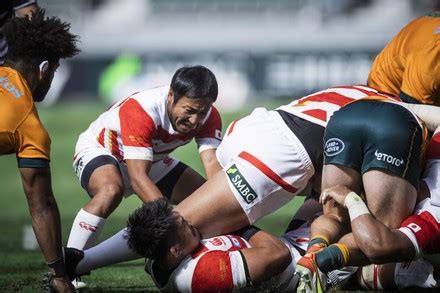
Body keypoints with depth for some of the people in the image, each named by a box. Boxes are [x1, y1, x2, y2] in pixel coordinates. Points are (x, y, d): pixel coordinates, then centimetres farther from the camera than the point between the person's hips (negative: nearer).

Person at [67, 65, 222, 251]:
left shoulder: (209, 118, -21)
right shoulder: (142, 111, -39)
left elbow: (212, 163, -31)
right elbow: (138, 178, -44)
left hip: (151, 159, 7)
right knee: (111, 190, -40)